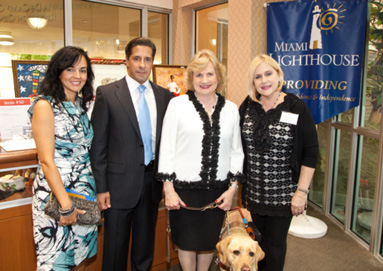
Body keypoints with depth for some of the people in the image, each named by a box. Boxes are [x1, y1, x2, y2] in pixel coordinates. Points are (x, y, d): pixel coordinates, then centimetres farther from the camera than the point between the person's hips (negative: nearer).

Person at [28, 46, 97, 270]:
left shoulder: (82, 104, 9)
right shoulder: (45, 105, -12)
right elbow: (46, 161, -16)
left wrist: (97, 189, 9)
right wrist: (66, 205, -17)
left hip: (85, 191, 6)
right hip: (55, 194, -6)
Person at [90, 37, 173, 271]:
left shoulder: (164, 95, 4)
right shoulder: (107, 93, -6)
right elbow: (98, 144, -7)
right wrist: (101, 187, -9)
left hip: (152, 180, 4)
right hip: (120, 181, -3)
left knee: (146, 243, 20)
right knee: (116, 246, 12)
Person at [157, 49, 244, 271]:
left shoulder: (231, 109, 5)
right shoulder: (177, 104, -3)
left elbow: (237, 151, 8)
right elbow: (167, 148, -4)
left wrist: (232, 187, 2)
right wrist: (168, 188, -7)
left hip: (218, 190, 3)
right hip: (184, 188, -2)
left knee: (210, 240, 17)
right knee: (187, 241, 12)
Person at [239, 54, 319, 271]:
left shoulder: (297, 108, -9)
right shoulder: (247, 107, 1)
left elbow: (311, 153, -8)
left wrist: (301, 192, -11)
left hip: (283, 194, -3)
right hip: (252, 192, 3)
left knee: (274, 244, 10)